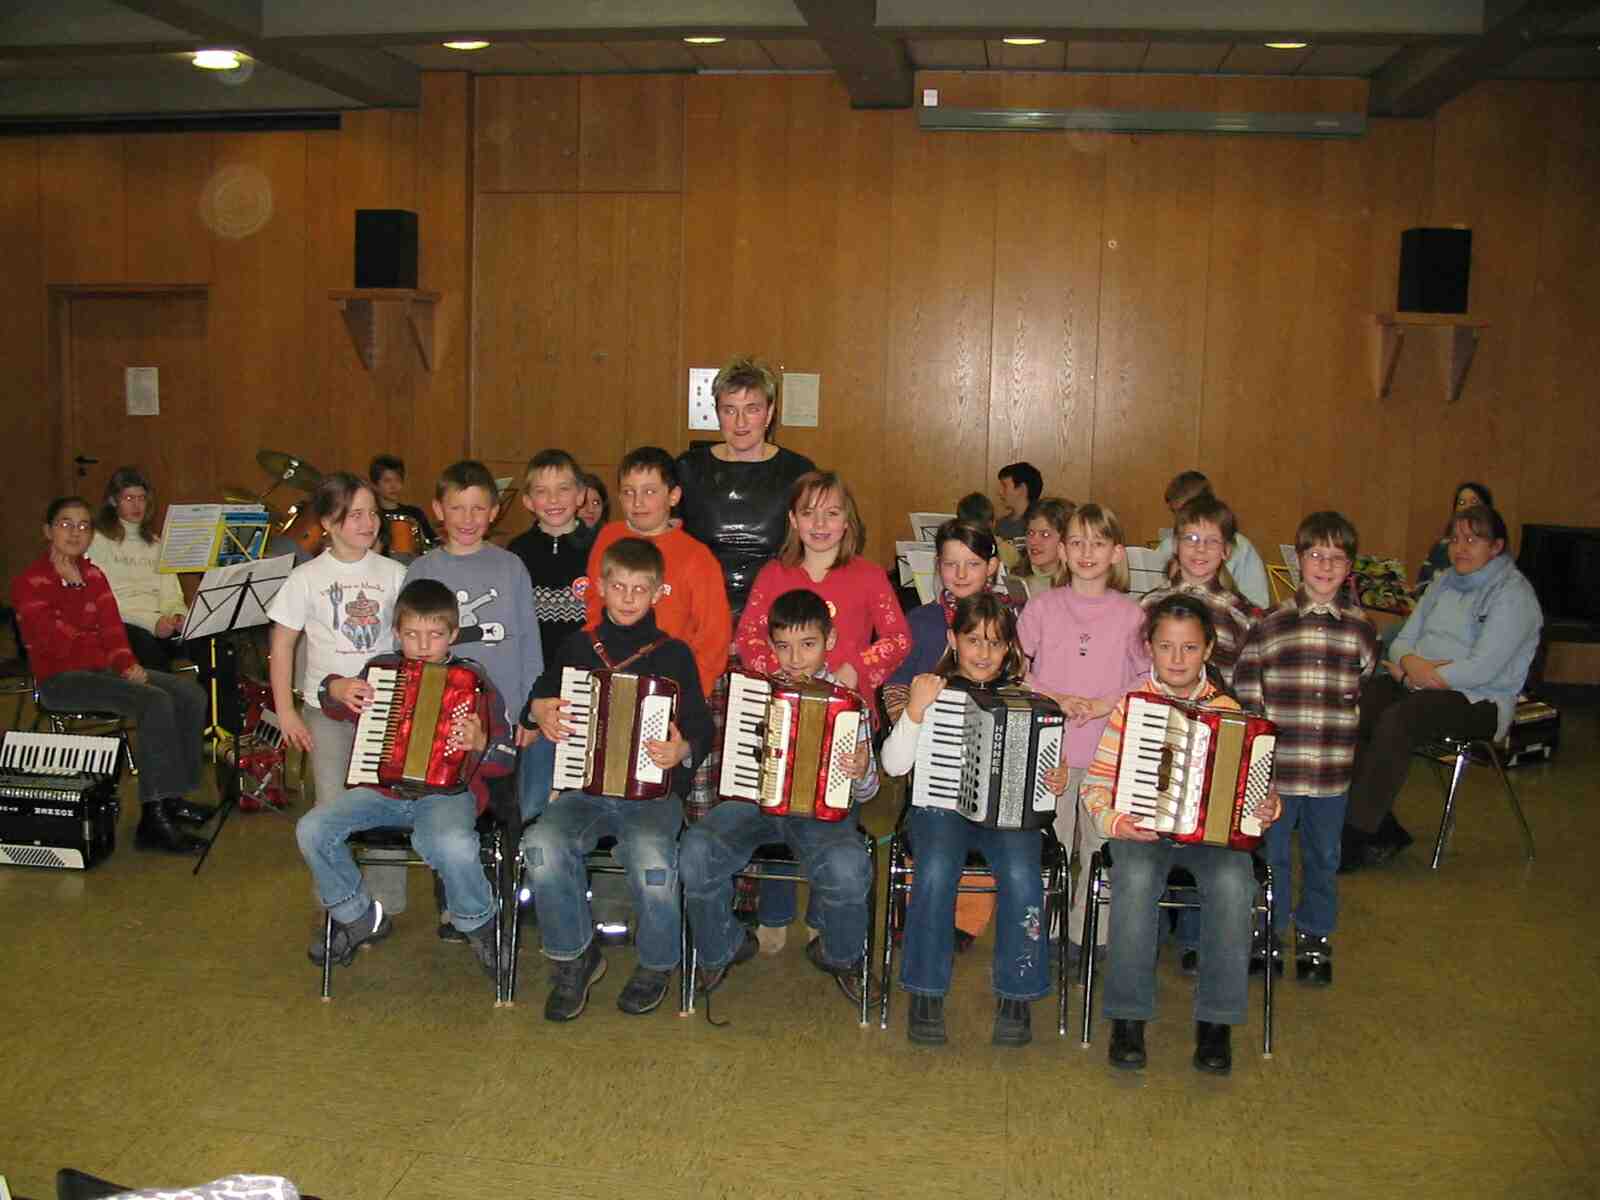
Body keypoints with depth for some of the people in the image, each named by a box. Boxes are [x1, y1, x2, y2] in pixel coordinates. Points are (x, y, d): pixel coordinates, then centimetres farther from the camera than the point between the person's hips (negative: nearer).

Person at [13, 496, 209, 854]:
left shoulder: (93, 575, 13)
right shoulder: (30, 583, -8)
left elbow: (113, 628, 3)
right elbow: (57, 644, -16)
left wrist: (127, 664, -16)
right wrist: (119, 662, -9)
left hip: (103, 669, 8)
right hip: (60, 680, -8)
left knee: (190, 694, -8)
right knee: (154, 702, -29)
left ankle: (173, 797, -2)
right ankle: (153, 818, -29)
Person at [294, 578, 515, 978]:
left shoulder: (472, 680, 1)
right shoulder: (381, 669, 11)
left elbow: (504, 757, -3)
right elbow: (336, 709, 29)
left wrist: (479, 743, -25)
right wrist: (335, 689, 6)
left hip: (445, 791, -4)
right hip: (383, 789, 5)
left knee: (454, 846, -36)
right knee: (312, 830, -16)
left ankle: (478, 926, -4)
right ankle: (360, 918, 8)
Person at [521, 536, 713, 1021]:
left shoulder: (674, 654, 7)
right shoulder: (578, 646, 14)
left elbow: (701, 728, 4)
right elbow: (538, 695, 27)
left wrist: (681, 750, -18)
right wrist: (539, 711, 4)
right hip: (584, 788, 2)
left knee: (651, 855, -34)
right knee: (543, 844, -29)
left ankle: (656, 964, -3)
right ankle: (574, 958, -5)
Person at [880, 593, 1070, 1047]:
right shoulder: (934, 691, 4)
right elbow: (895, 764, -4)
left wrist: (1056, 778, -9)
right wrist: (915, 710, -17)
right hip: (941, 806, -1)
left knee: (1020, 875, -29)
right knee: (936, 870, -32)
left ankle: (1016, 993, -12)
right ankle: (926, 991, -17)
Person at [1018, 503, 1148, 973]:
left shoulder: (1130, 614, 3)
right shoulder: (1043, 606, 3)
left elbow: (1151, 679, 4)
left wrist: (1103, 704, -10)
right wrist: (1055, 698, -10)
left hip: (1110, 751, 0)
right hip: (1049, 746, 0)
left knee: (1103, 846, 5)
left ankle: (1086, 935, 19)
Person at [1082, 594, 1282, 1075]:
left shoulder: (1229, 711, 8)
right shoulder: (1129, 708, 3)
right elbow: (1097, 783, 2)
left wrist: (1267, 808, -5)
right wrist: (1115, 821, -17)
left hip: (1213, 834, 1)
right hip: (1142, 833, -1)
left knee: (1233, 882, -32)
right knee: (1136, 878, -35)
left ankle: (1216, 1021, -19)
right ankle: (1128, 1017, -22)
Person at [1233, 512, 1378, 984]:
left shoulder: (1361, 629, 2)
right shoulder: (1271, 624, -3)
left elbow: (1368, 691, 14)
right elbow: (1245, 686, 0)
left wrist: (1347, 729, 7)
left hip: (1333, 768, 2)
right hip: (1276, 765, -1)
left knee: (1323, 856, 14)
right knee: (1271, 852, 10)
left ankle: (1314, 937, 31)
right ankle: (1268, 934, 28)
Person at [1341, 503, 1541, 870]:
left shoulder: (1514, 595, -7)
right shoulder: (1443, 583, 16)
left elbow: (1481, 669, -18)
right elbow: (1402, 641, 14)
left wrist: (1416, 677, -14)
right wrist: (1414, 664, -10)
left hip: (1477, 700, -7)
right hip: (1416, 684, 7)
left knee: (1394, 722, -34)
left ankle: (1356, 837, -28)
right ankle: (1383, 830, -16)